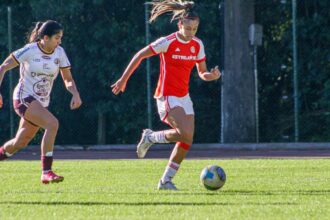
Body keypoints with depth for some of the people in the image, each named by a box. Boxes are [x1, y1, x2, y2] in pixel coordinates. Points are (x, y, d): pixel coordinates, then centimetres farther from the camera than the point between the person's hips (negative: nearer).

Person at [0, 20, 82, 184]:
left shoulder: (59, 52, 1)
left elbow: (68, 79, 6)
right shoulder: (29, 51, -14)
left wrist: (75, 94, -14)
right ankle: (46, 172, -27)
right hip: (24, 98, -7)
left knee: (20, 143, 12)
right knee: (52, 123, -28)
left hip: (41, 103, 7)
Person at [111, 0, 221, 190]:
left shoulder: (197, 45, 3)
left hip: (184, 97, 7)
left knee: (186, 141, 0)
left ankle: (166, 180, 12)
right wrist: (124, 80, -3)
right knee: (185, 133, -25)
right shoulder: (168, 42, -14)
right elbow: (140, 56, -6)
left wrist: (210, 76, -14)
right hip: (167, 96, -7)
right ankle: (151, 137, 0)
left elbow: (202, 72, 11)